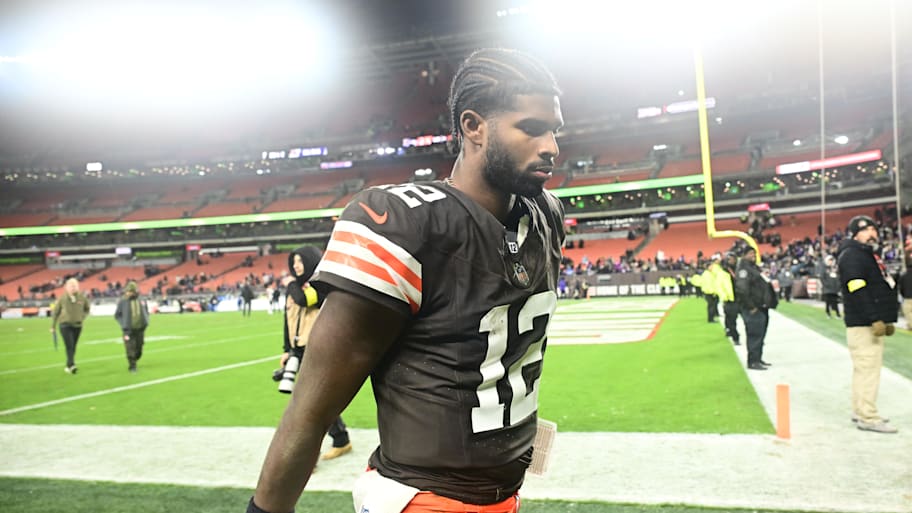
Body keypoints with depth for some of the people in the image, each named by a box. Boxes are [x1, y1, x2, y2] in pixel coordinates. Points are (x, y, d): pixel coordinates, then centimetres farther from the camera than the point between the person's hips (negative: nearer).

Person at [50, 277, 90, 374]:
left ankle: (69, 366, 21)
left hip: (77, 326, 3)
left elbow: (87, 308, 18)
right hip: (65, 325, -3)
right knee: (69, 346, -15)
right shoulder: (62, 299, -6)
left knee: (73, 347, 9)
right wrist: (53, 326, 6)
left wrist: (82, 317, 4)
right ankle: (71, 365, -22)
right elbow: (55, 312, 4)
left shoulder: (82, 298, -2)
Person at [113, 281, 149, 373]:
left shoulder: (142, 300, 5)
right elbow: (117, 315, 4)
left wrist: (146, 322, 4)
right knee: (131, 349, -8)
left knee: (139, 350, 8)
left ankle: (133, 361, 33)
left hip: (140, 329, 3)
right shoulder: (122, 302, -4)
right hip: (129, 330, -3)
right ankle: (132, 366, 3)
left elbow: (146, 312, 18)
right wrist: (124, 325, -5)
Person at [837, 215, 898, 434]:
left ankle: (861, 412, 21)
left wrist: (888, 319, 19)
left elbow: (882, 289, 24)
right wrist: (874, 319, -24)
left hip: (875, 323, 10)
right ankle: (867, 417, -6)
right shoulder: (851, 256, -11)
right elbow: (858, 292, -21)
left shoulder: (869, 255, 21)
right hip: (862, 325, -10)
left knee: (865, 368, 14)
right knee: (867, 368, -9)